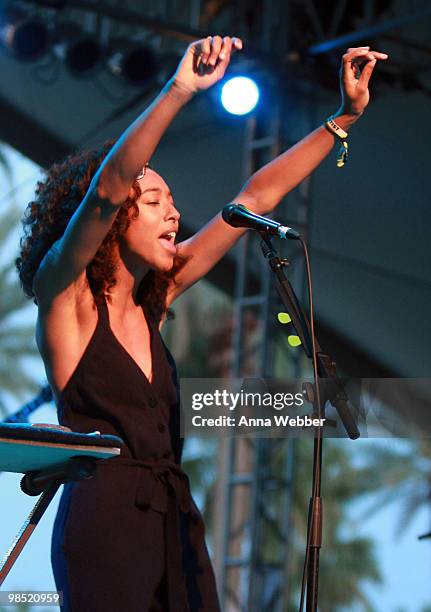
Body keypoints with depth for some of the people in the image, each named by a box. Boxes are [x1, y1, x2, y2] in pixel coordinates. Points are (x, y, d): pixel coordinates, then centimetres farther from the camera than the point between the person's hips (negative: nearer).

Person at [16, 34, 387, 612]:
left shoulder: (153, 299, 14)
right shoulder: (64, 294, -3)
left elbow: (259, 196, 16)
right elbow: (107, 187, -20)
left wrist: (345, 116, 15)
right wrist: (179, 92, -30)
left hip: (174, 523, 6)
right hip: (103, 521, -6)